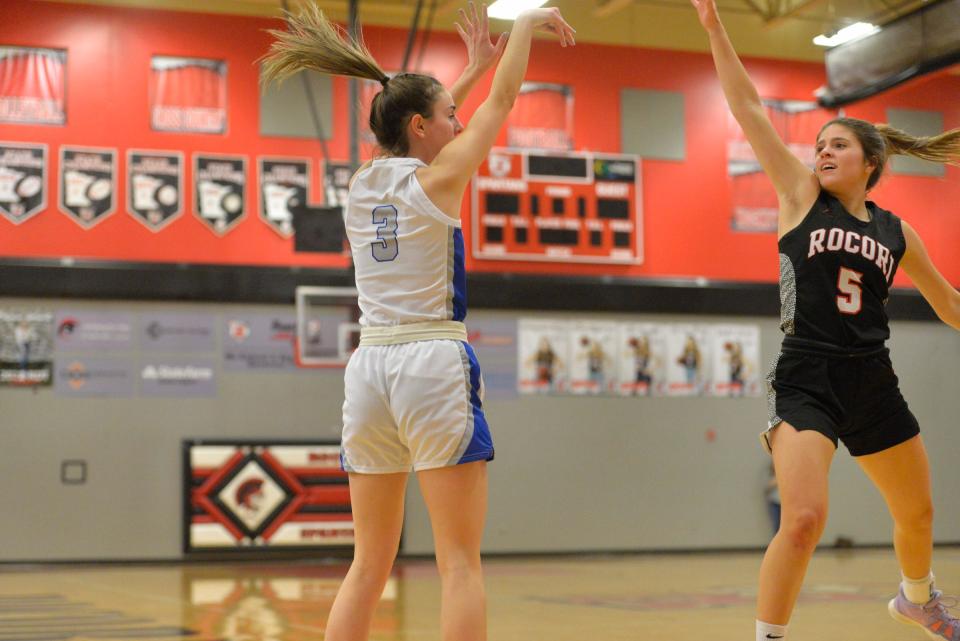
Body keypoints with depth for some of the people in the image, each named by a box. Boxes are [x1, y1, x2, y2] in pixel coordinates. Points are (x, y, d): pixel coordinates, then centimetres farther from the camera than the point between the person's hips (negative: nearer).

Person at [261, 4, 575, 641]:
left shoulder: (361, 185, 12)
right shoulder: (438, 179, -3)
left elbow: (424, 130, 32)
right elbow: (502, 104, 7)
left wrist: (472, 68, 38)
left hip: (369, 368, 6)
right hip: (433, 365, -6)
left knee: (369, 564, 12)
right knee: (461, 563, -5)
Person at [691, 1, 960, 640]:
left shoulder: (895, 231, 9)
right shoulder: (802, 196, 1)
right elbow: (748, 108, -6)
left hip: (872, 383, 5)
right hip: (806, 379, -4)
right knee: (804, 519, -24)